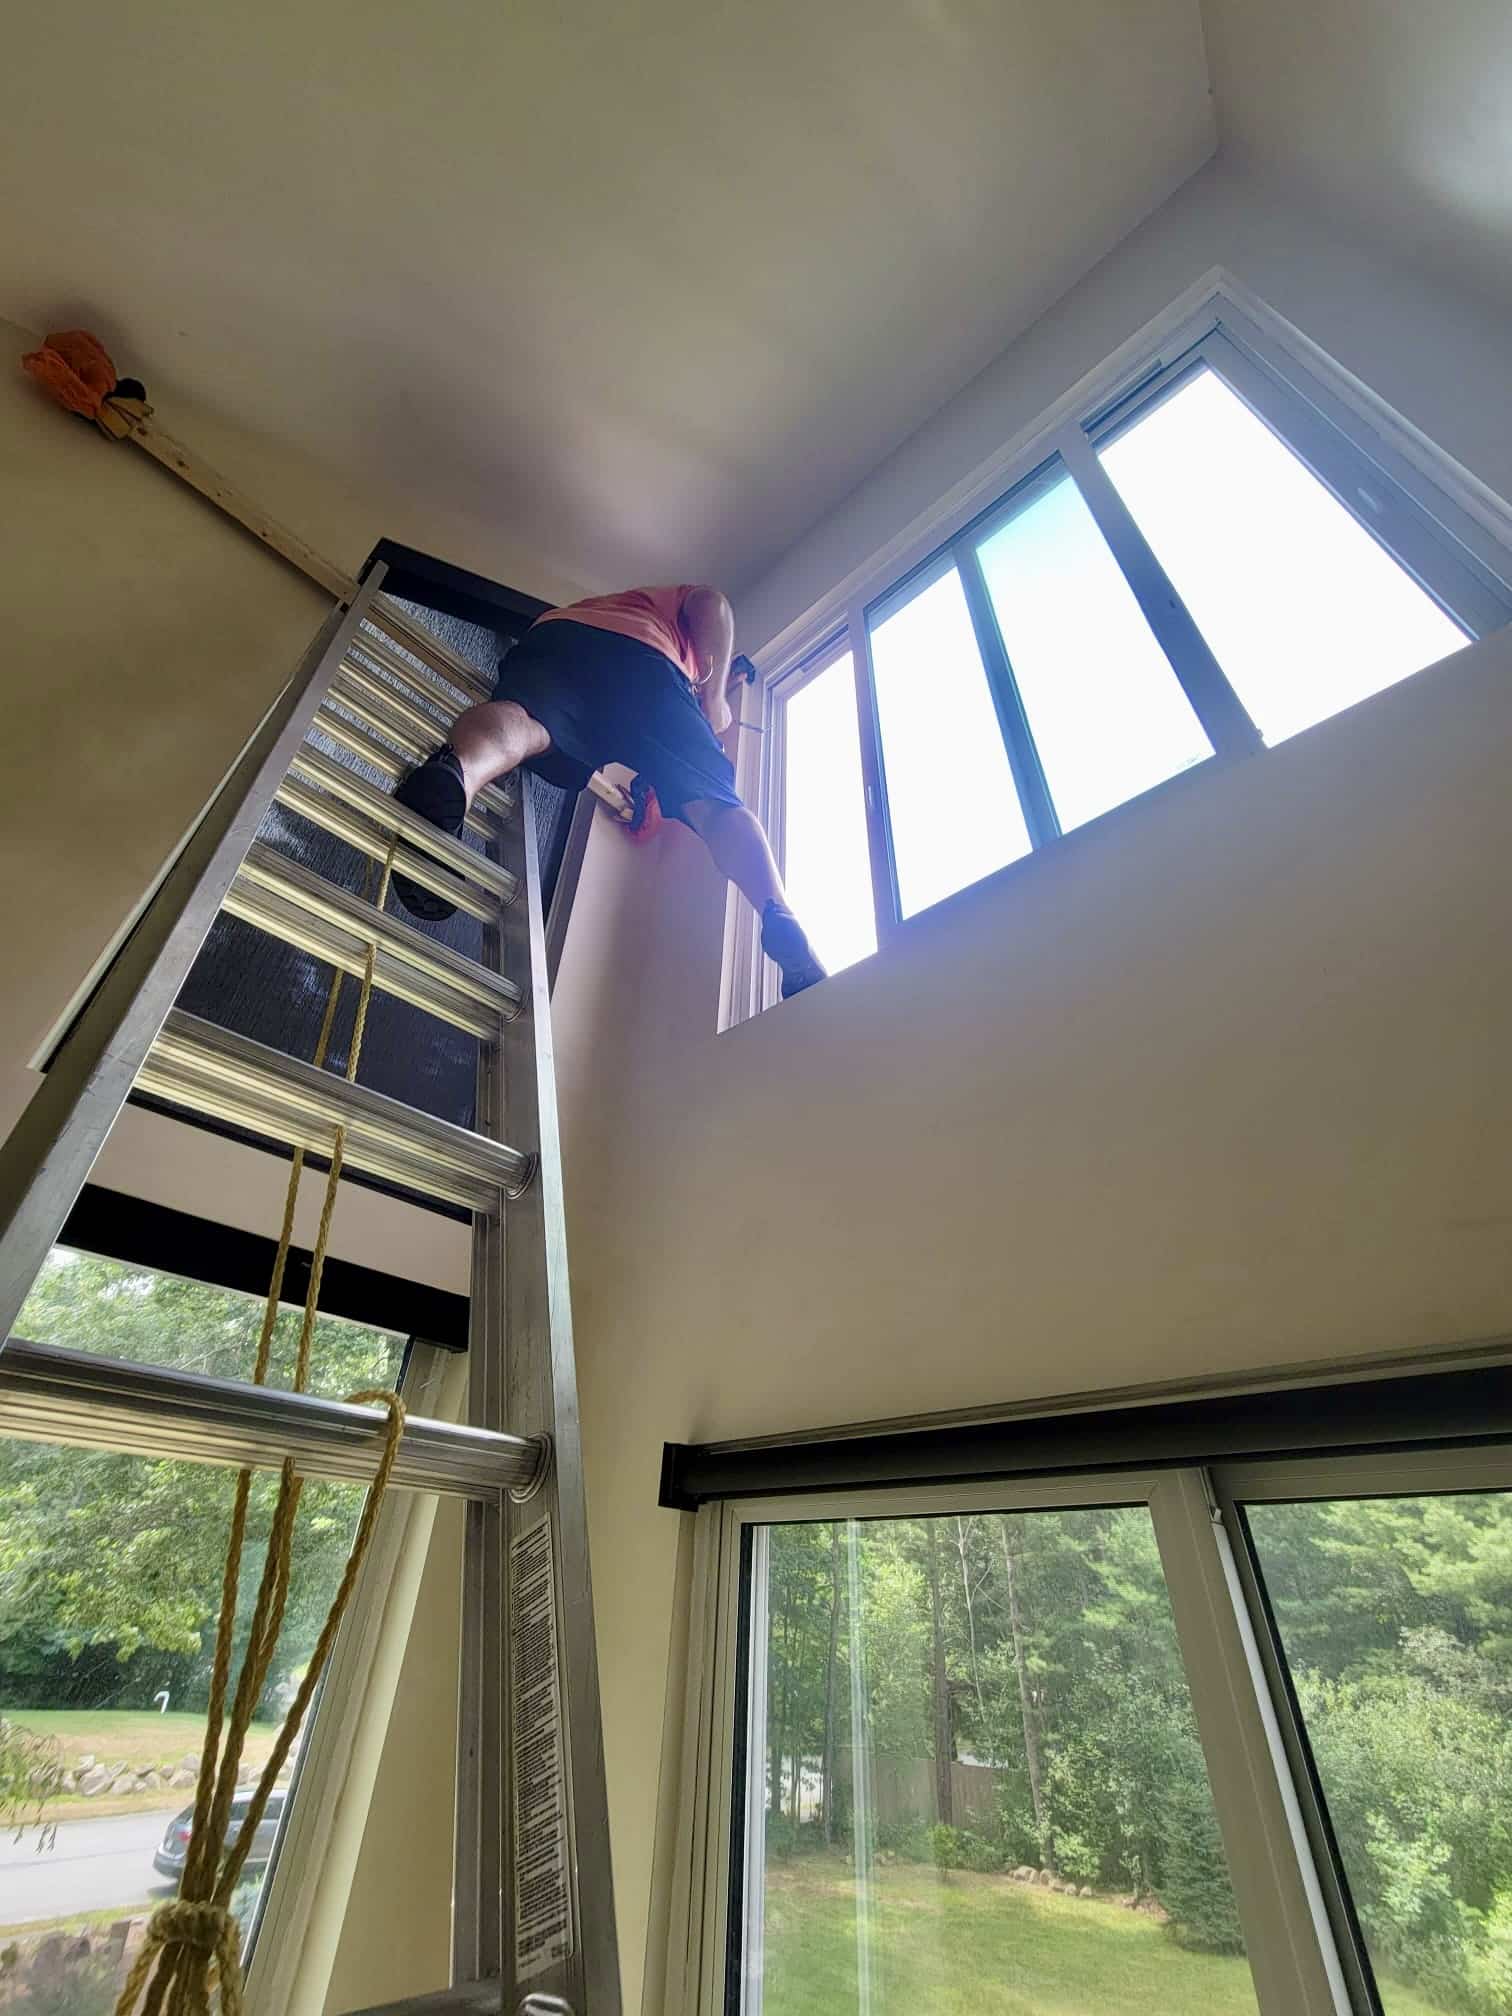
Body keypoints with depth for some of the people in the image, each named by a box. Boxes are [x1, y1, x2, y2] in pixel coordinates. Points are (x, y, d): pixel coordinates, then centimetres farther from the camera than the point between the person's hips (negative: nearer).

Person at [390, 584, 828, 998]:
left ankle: (460, 769, -62)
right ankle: (780, 920, -33)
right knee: (715, 805, -10)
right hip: (642, 658, -3)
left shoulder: (603, 602, 51)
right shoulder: (684, 601, 35)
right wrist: (715, 695, 14)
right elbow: (712, 604, 14)